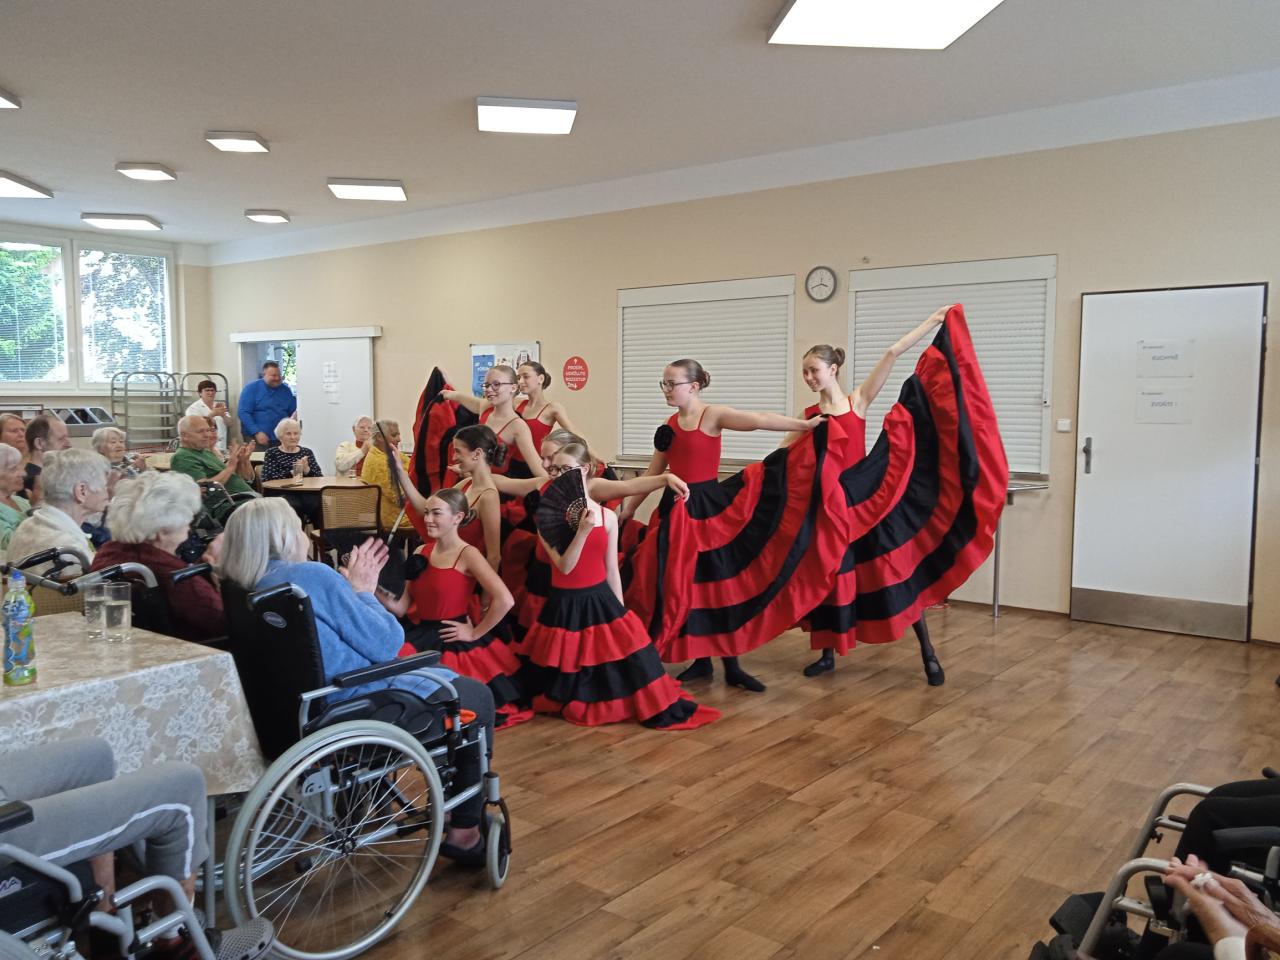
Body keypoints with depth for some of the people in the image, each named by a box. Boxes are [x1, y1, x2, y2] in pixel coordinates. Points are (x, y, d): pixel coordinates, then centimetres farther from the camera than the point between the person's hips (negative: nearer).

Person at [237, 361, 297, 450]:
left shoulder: (286, 390, 11)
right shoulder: (251, 388, -1)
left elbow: (294, 412, 18)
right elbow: (243, 412, -9)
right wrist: (257, 433, -18)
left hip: (280, 439, 4)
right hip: (256, 438, -3)